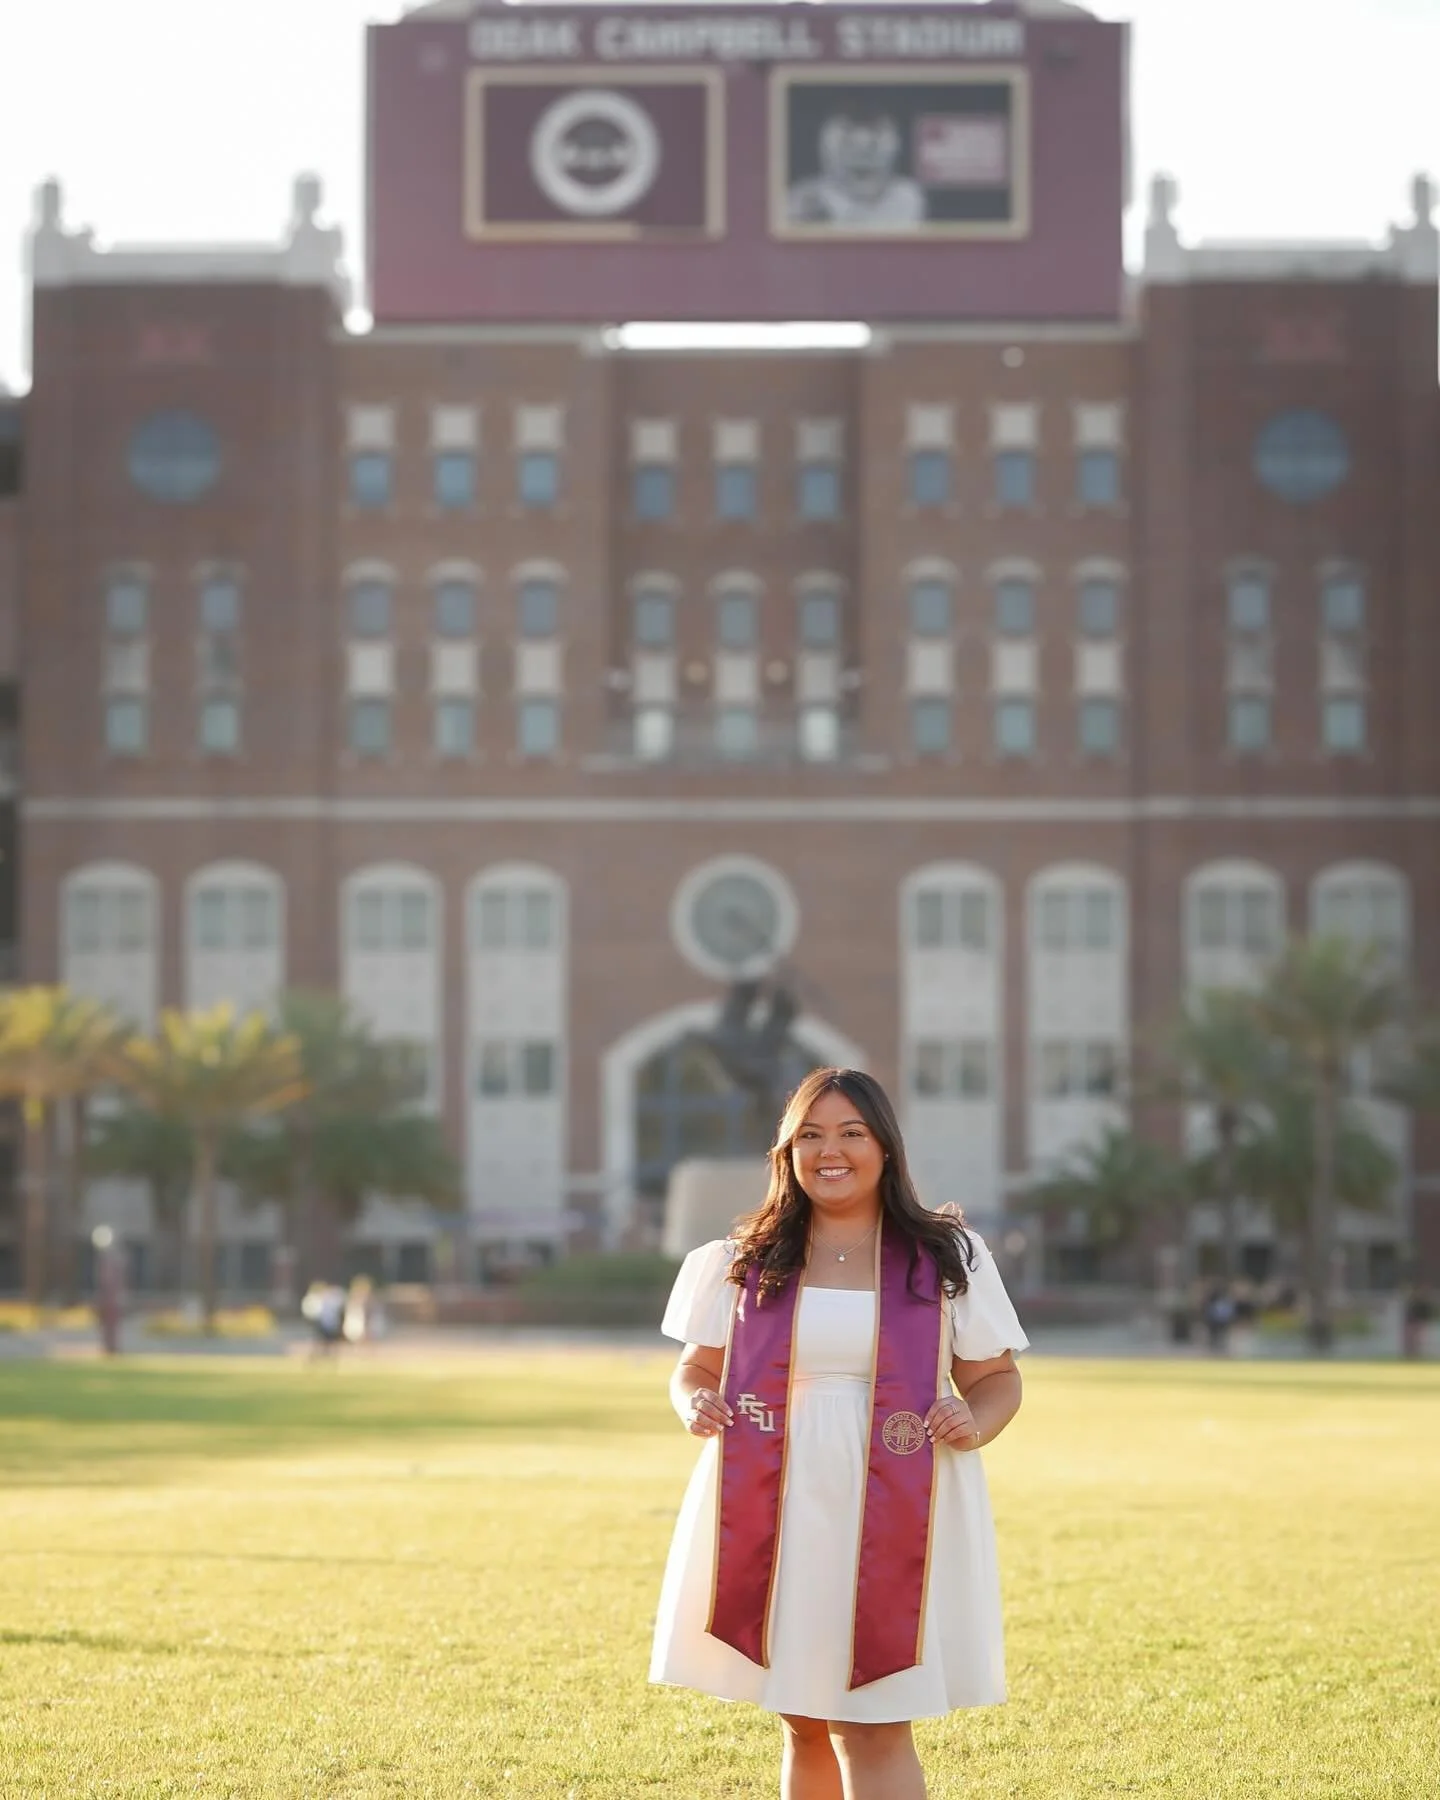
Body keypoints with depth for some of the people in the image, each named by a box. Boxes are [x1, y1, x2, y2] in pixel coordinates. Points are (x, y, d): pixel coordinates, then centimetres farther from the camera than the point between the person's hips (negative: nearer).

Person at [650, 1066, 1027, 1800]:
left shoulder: (947, 1258, 4)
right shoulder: (746, 1261, 8)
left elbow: (995, 1378, 8)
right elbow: (695, 1369, 14)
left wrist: (975, 1425, -14)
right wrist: (696, 1405, -9)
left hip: (893, 1520, -2)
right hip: (775, 1520, 3)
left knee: (872, 1729, -9)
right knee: (803, 1727, 9)